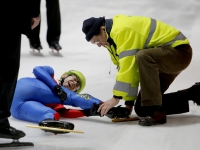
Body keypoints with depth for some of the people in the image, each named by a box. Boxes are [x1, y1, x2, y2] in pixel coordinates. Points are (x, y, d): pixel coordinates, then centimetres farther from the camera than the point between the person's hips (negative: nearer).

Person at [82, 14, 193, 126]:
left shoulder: (123, 30, -24)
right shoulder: (114, 37, 7)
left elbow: (128, 66, -29)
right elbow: (133, 69, 6)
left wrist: (116, 97, -25)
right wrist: (129, 102, 0)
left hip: (179, 51, -10)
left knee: (142, 57, -39)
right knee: (141, 108, 6)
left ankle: (157, 112, -33)